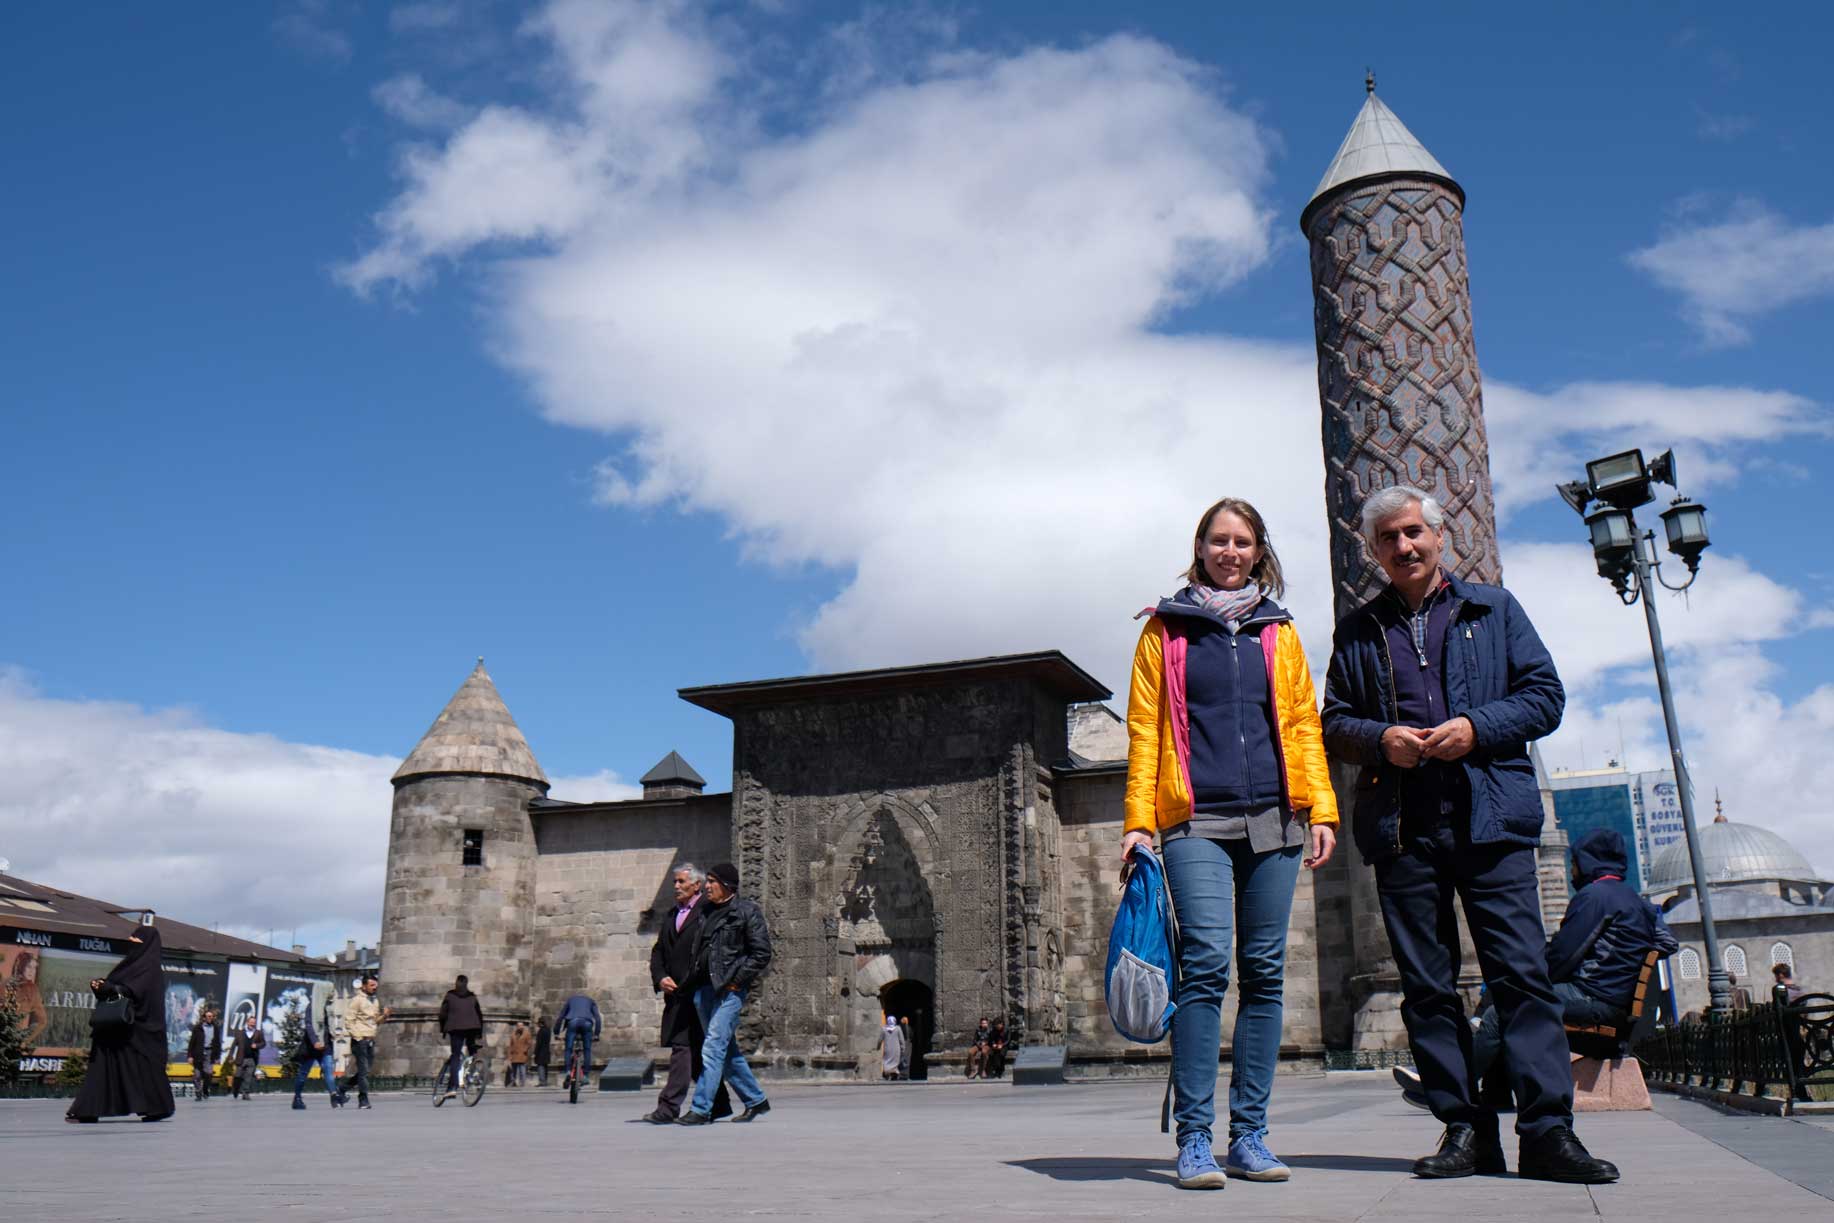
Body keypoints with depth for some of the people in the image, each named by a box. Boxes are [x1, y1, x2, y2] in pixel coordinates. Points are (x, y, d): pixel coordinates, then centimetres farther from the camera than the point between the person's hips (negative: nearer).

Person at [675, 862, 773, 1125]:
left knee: (713, 1049, -11)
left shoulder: (747, 911, -5)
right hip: (703, 988, 8)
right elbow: (698, 950, 26)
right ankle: (756, 1100, 24)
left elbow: (762, 954, -9)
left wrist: (736, 980, -12)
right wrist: (694, 980, 13)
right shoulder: (708, 911, 16)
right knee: (728, 1052, 12)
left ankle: (701, 1109, -9)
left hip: (729, 989, -7)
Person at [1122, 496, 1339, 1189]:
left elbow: (1304, 725, 15)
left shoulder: (1279, 633, 17)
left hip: (1273, 820, 3)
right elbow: (1144, 730, 6)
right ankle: (1194, 1138, -8)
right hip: (1196, 821, -3)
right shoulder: (1165, 630, 10)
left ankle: (1249, 1136, 10)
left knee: (1264, 974, 2)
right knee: (1206, 963, -14)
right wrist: (1137, 821, -2)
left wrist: (1322, 809, 3)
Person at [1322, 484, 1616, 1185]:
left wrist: (1477, 727, -9)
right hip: (1400, 827, 2)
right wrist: (1380, 738, -6)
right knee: (1427, 984, 2)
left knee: (1522, 972, -8)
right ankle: (1465, 1129, 8)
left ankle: (1548, 1130, -5)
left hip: (1491, 818, -2)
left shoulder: (1493, 609, 13)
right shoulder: (1358, 632, 17)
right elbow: (1334, 724, 16)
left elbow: (1545, 695, 8)